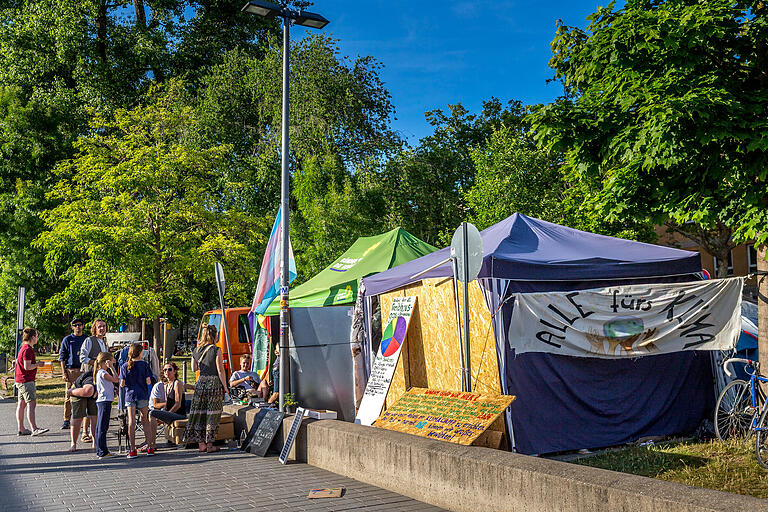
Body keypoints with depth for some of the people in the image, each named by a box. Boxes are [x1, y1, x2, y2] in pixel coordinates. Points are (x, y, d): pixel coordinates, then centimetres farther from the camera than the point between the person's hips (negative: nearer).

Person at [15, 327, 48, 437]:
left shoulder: (23, 348, 16)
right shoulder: (28, 349, -16)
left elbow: (18, 361, 25)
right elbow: (27, 367, -22)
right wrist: (38, 364, -7)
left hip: (20, 380, 11)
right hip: (26, 381, -11)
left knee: (21, 404, 11)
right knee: (31, 404, -12)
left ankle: (21, 429, 15)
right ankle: (34, 429, -16)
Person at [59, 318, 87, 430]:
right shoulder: (67, 339, 7)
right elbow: (62, 357, 5)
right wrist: (64, 373, -5)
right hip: (71, 370, -2)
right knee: (69, 396, -3)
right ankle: (66, 420, 2)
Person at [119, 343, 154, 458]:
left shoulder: (124, 366, 1)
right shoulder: (144, 365, -2)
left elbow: (122, 384, -3)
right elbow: (148, 382, -7)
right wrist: (149, 382, 14)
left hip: (130, 395, 0)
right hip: (142, 396, 0)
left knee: (131, 422, 0)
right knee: (145, 421, 10)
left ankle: (132, 450, -1)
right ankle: (150, 447, 10)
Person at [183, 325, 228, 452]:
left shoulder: (196, 351, 7)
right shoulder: (216, 350, -9)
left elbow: (194, 369, 17)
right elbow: (220, 370, -10)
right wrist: (225, 387, -4)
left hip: (200, 383, 5)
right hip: (214, 383, -5)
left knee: (199, 413, 9)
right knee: (212, 414, 1)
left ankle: (200, 443, 14)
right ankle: (209, 444, 4)